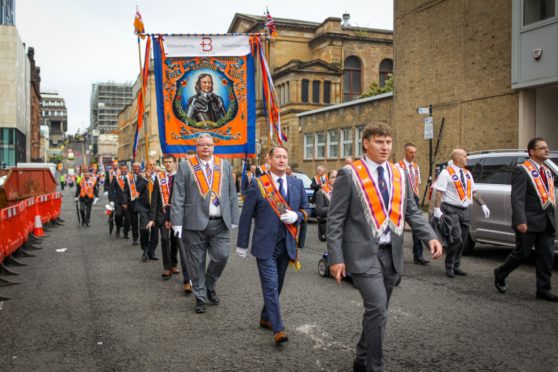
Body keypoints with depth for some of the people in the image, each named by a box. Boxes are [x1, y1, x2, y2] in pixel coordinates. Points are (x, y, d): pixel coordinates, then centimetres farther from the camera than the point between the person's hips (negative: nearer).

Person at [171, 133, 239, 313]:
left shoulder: (225, 165, 10)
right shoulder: (185, 166, 2)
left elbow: (232, 194, 10)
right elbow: (178, 197, -1)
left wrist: (234, 219, 5)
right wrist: (177, 222, -7)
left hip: (220, 223, 2)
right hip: (195, 223, -2)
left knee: (221, 256, -3)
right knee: (197, 263, 5)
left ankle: (210, 286, 25)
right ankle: (200, 297, 23)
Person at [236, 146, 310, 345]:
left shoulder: (297, 183, 6)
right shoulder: (257, 184, -6)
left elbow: (306, 209, 12)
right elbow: (246, 215, -3)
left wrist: (297, 216, -11)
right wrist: (242, 244, -2)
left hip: (287, 244, 4)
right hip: (265, 244, -4)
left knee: (277, 285, 15)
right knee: (271, 286, -7)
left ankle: (266, 318, 34)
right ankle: (278, 329, -2)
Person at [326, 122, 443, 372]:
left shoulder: (400, 175, 8)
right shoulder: (349, 174, -8)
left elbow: (411, 212, 10)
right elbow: (335, 219, -8)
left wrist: (430, 237, -8)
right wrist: (336, 257, -13)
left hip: (392, 253, 6)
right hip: (363, 254, -6)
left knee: (376, 311, 16)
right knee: (377, 310, -13)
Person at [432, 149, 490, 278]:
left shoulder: (467, 173, 16)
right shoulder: (446, 173, -6)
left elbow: (474, 191, 19)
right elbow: (439, 193, -13)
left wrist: (483, 205, 9)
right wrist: (437, 209, -21)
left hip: (465, 210, 7)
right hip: (452, 210, -7)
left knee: (461, 241, 10)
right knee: (456, 239, -13)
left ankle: (456, 266, 21)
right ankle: (449, 267, 3)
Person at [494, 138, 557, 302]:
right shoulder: (522, 170, -9)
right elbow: (517, 198, -16)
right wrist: (520, 221, -24)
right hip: (529, 223, -7)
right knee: (522, 254, 2)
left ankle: (543, 290, 14)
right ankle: (500, 274, 25)